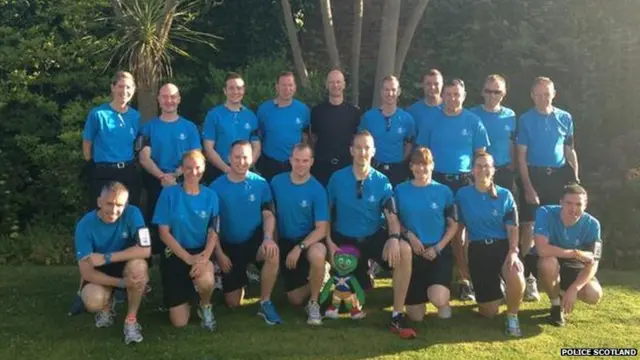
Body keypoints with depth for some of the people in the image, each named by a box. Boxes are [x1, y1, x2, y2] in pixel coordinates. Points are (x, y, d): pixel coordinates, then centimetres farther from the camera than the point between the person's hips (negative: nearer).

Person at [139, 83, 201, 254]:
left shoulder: (190, 127, 8)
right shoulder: (149, 127, 7)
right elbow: (144, 158, -2)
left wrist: (175, 175, -15)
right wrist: (162, 177, -18)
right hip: (156, 183, 0)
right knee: (156, 223, 0)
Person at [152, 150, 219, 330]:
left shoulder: (210, 196, -2)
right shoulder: (169, 193, -8)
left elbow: (213, 232, -3)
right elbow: (164, 232, -9)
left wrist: (205, 257, -23)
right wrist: (188, 258, -18)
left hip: (200, 253, 1)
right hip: (175, 254, -1)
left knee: (206, 281, -37)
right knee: (179, 322, -4)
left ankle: (205, 307, 0)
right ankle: (187, 291, 31)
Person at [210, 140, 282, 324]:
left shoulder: (260, 183, -6)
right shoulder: (216, 187, -8)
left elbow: (268, 215, -5)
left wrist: (268, 238, -25)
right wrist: (219, 253, -10)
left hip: (254, 240, 0)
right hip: (229, 246, 0)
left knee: (273, 253, -37)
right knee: (233, 303, 2)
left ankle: (265, 303, -16)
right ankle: (241, 278, 38)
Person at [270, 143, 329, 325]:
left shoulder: (317, 190, -15)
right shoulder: (277, 181, -6)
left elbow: (322, 229, -18)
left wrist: (299, 247, -29)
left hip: (309, 241, -3)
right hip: (285, 241, 3)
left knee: (317, 255, -41)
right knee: (295, 299, 2)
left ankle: (314, 303, -17)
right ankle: (312, 282, 37)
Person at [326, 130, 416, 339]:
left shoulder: (382, 182, -4)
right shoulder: (337, 178, -5)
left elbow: (392, 216, -10)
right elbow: (326, 214, 2)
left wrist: (393, 238, -31)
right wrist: (329, 243, -11)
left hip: (375, 237, 0)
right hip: (345, 240, 0)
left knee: (404, 251, -32)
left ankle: (397, 316, -23)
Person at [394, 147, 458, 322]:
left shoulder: (444, 191, 1)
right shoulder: (400, 190, 2)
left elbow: (453, 225, 3)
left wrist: (437, 248, -10)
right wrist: (409, 235, -12)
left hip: (439, 251, -1)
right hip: (413, 252, 1)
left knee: (438, 299, -27)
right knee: (416, 317, 1)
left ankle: (444, 302, 14)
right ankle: (423, 289, 36)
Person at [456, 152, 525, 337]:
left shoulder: (505, 195, 1)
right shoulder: (462, 194, 1)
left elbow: (512, 228, -2)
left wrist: (513, 251, -20)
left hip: (503, 246, -1)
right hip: (478, 250, 1)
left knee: (516, 278, -37)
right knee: (489, 312, 1)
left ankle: (512, 316, -8)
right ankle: (495, 290, 39)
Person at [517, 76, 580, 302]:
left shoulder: (565, 118, 7)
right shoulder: (526, 120, -1)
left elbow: (570, 151, 11)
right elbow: (521, 156, -4)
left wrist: (575, 178, 2)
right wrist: (528, 186, -12)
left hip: (559, 175, 3)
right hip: (534, 175, -3)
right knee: (529, 226, -4)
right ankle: (529, 278, 1)